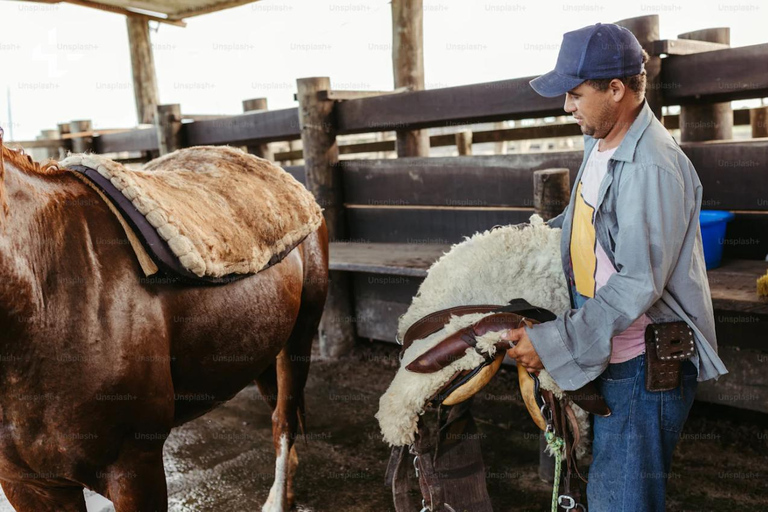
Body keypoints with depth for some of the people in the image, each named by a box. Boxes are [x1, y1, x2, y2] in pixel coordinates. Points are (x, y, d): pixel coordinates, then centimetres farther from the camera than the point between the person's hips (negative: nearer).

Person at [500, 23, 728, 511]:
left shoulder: (653, 167, -24)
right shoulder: (599, 143, 6)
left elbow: (638, 284, -27)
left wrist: (553, 342, -25)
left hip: (647, 363, -9)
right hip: (606, 351, 9)